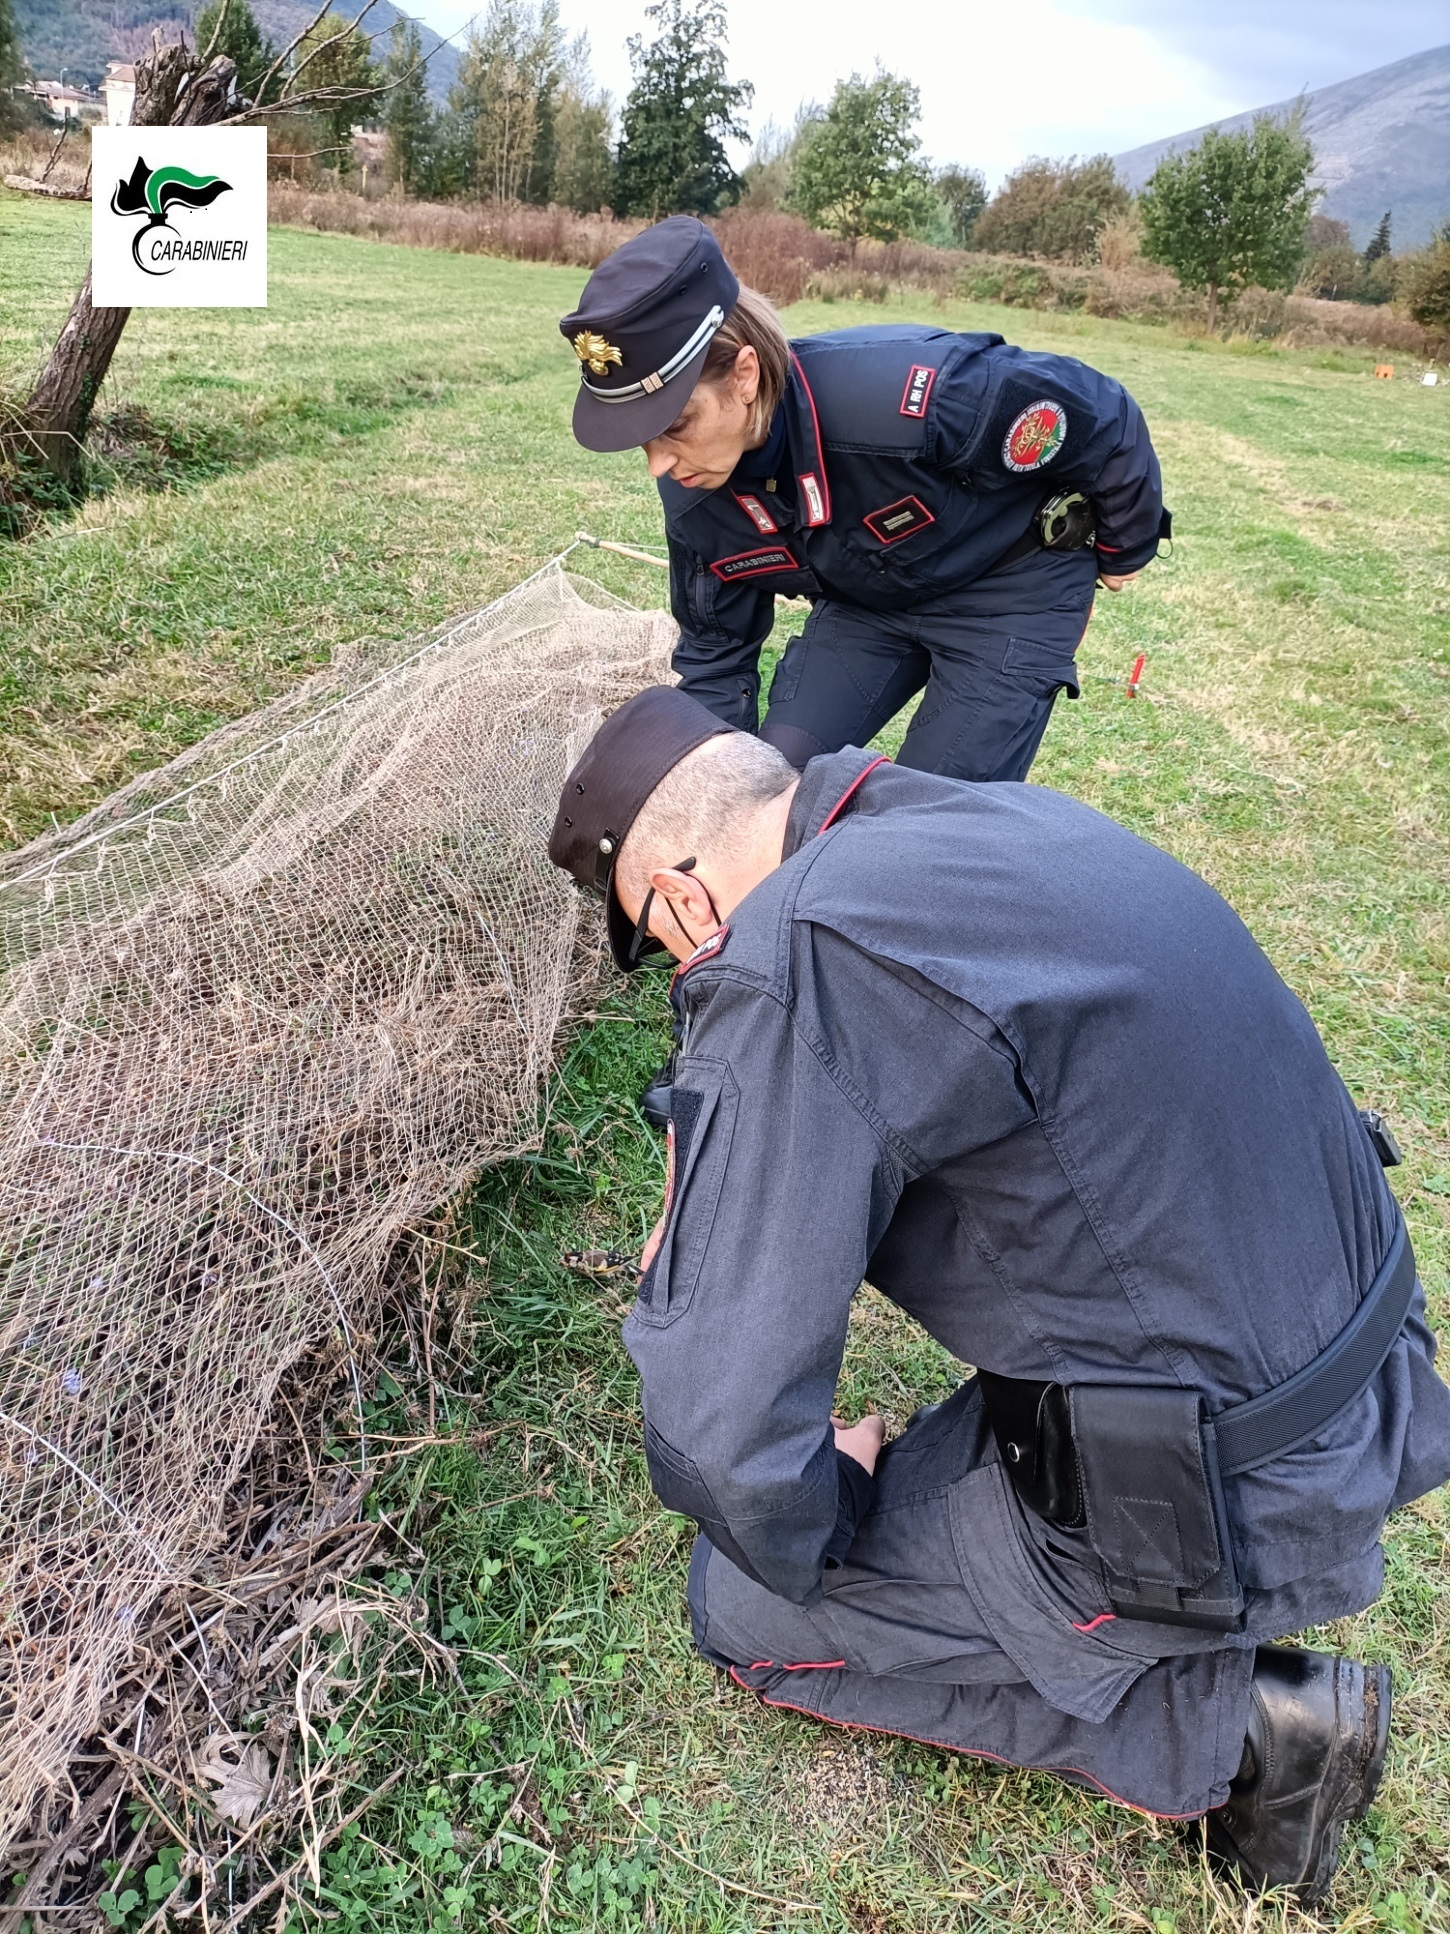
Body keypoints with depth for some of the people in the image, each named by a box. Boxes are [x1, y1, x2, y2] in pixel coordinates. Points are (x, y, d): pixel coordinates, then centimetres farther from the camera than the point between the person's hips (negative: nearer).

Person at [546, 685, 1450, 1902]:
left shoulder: (786, 961, -25)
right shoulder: (996, 816, 3)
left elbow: (726, 1426, -23)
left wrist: (819, 1520, -1)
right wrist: (717, 1219, 26)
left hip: (1223, 1517, -8)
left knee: (744, 1603, 10)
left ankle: (1230, 1730, 6)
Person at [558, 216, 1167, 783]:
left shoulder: (915, 396, -39)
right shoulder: (694, 495, -19)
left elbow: (1102, 416, -21)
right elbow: (716, 654, -3)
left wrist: (1124, 551, -3)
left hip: (1011, 585, -5)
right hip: (867, 597, 5)